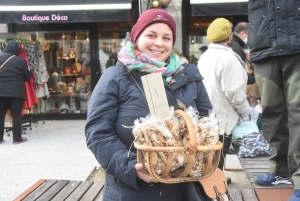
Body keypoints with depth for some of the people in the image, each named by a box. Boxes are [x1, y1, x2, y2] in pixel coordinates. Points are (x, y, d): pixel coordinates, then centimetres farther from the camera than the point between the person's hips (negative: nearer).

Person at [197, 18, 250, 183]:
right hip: (222, 118, -9)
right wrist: (244, 111, -6)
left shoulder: (205, 56, 11)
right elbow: (234, 92, -22)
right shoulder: (228, 58, -19)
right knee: (217, 157, -1)